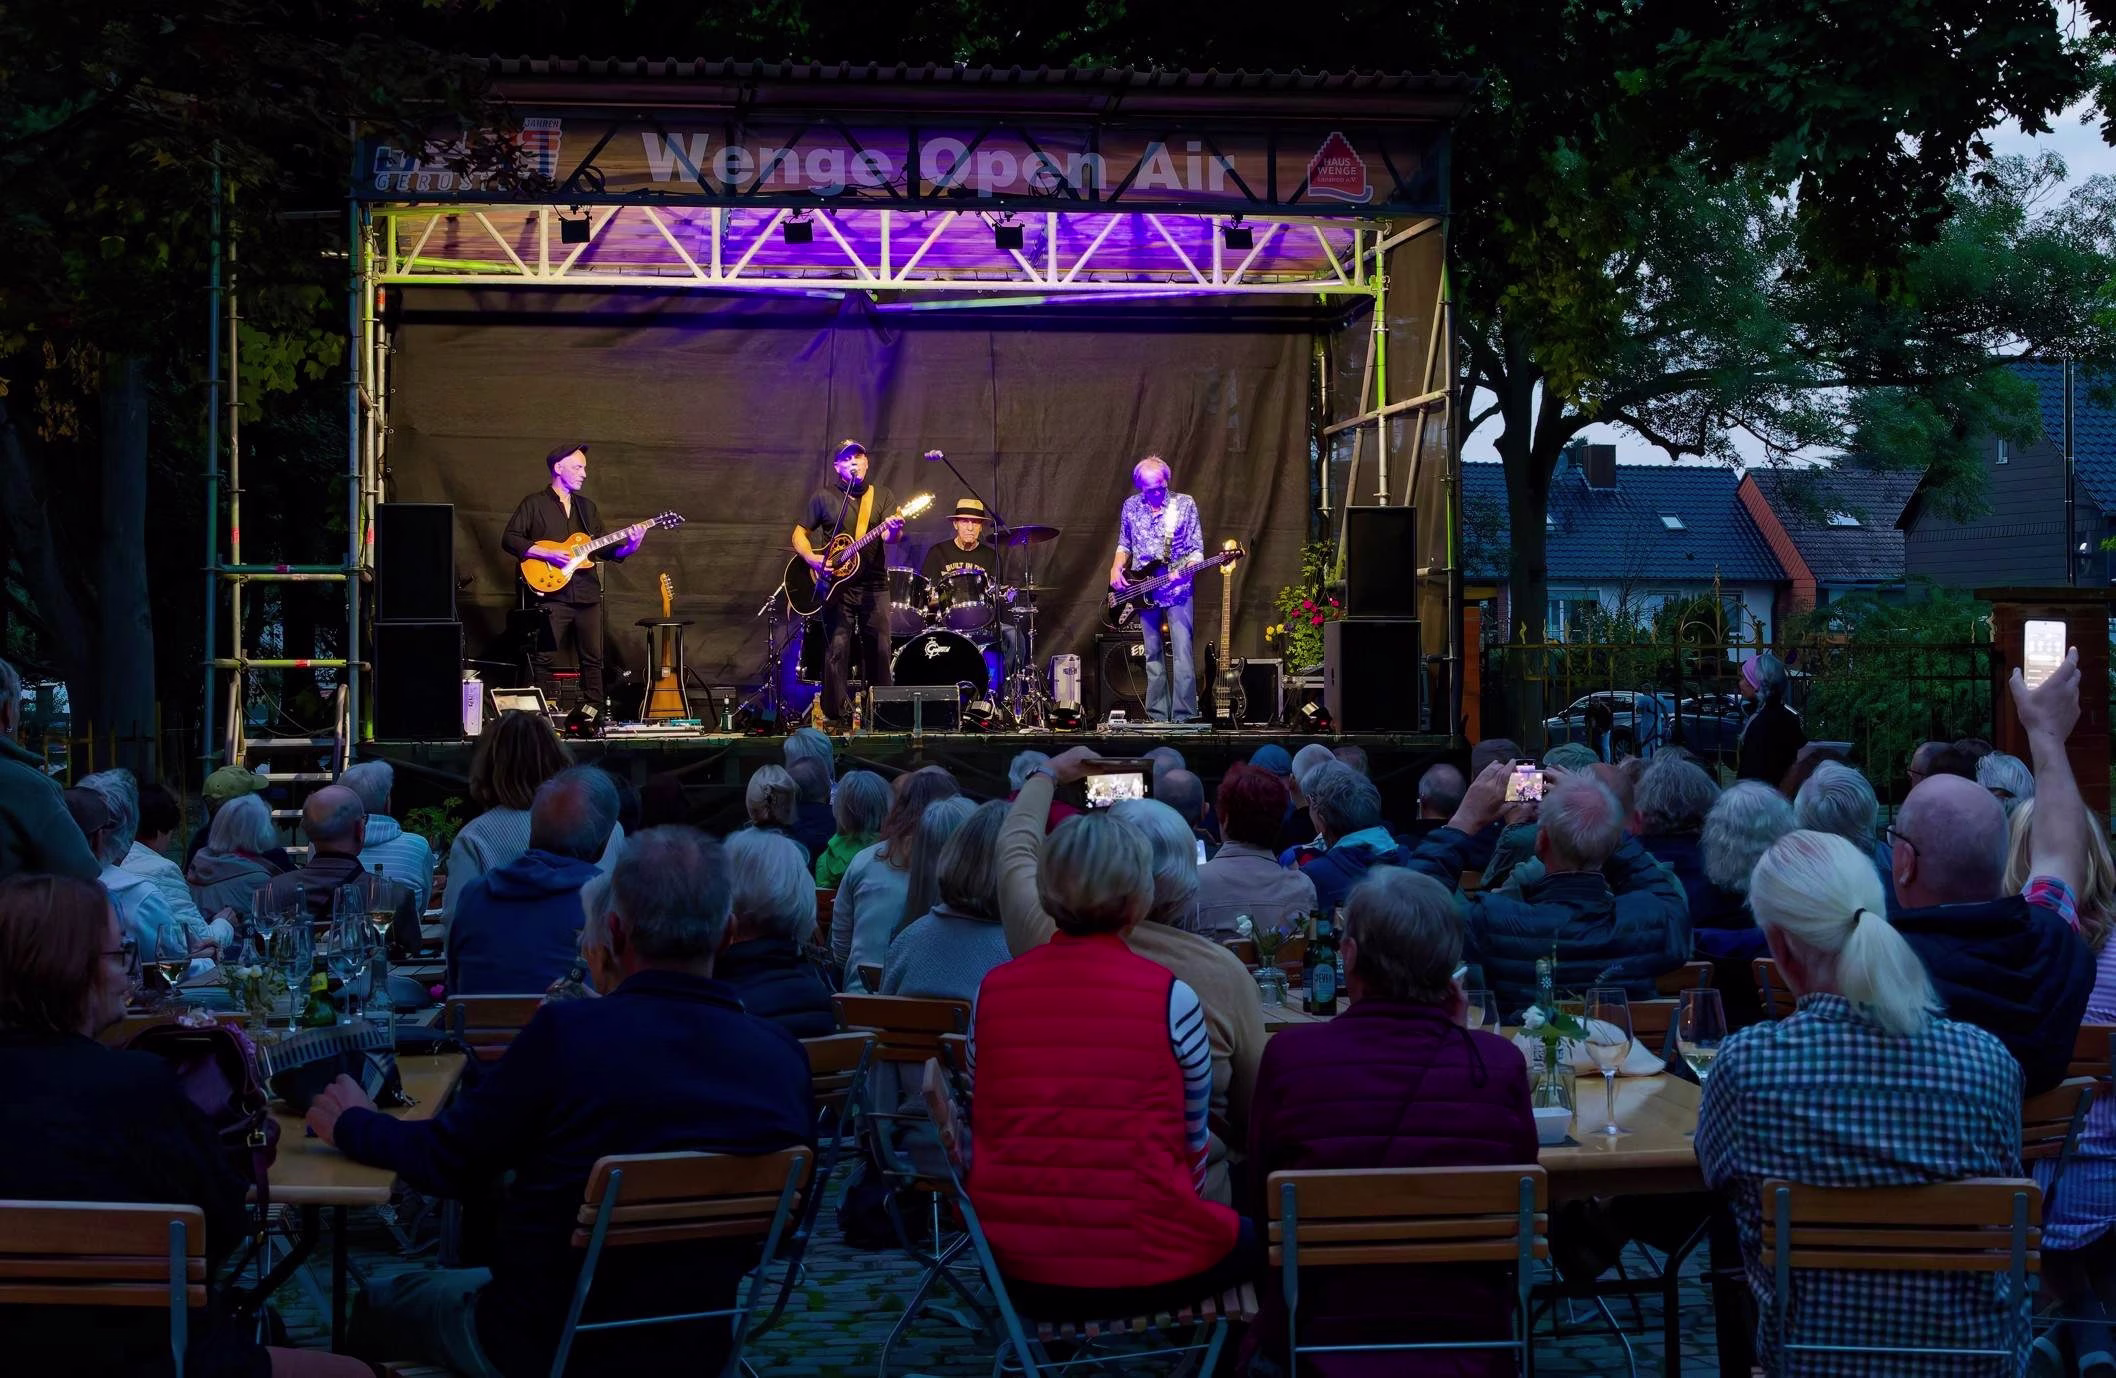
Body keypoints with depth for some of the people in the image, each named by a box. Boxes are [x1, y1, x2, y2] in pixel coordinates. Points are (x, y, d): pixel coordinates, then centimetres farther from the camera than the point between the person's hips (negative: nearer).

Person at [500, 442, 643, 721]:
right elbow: (509, 539, -5)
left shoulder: (587, 506, 19)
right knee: (542, 657, -7)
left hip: (588, 594, 5)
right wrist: (546, 554, -14)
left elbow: (605, 549, 19)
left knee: (593, 657, 4)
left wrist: (628, 547, 0)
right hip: (551, 594, -5)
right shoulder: (535, 504, 3)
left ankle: (592, 712, 10)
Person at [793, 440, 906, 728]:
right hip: (837, 585, -2)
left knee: (879, 650, 3)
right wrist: (812, 558, -12)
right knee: (837, 649, -6)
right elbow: (799, 534, 7)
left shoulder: (883, 496, 7)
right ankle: (838, 716, 0)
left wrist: (894, 530, -31)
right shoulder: (823, 497, 4)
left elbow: (890, 537, -7)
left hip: (875, 586, 2)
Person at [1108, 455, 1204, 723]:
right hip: (1143, 592, 3)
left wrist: (1189, 566, -20)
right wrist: (1116, 568, 0)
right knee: (1153, 656, 8)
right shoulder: (1131, 506, 7)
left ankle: (1183, 717, -10)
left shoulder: (1185, 504, -1)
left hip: (1177, 590, -3)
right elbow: (1124, 544, 18)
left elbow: (1196, 548, 0)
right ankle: (1158, 717, 12)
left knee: (1182, 655, -11)